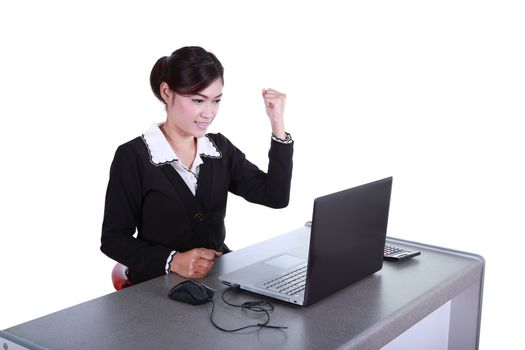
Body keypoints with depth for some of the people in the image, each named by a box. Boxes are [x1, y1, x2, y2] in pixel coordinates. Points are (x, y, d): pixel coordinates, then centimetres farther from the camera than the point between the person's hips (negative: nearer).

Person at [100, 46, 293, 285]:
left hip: (217, 277, 5)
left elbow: (276, 196, 0)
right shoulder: (133, 157, -7)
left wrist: (277, 124, -6)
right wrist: (172, 261, -20)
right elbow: (113, 239, -5)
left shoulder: (220, 148, 8)